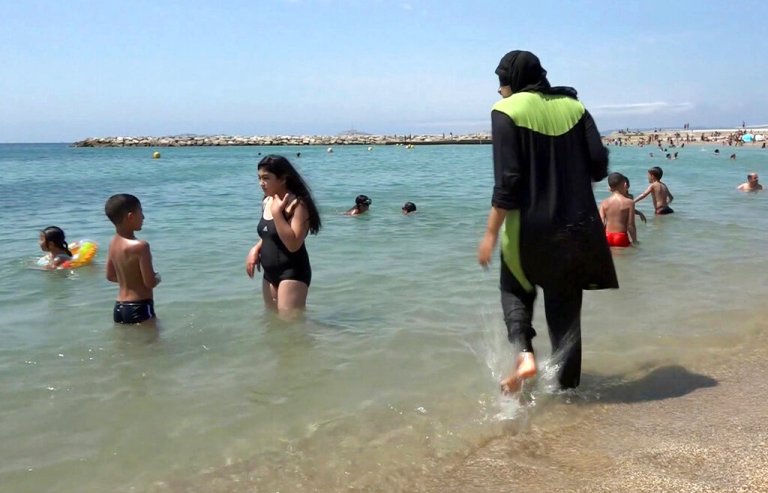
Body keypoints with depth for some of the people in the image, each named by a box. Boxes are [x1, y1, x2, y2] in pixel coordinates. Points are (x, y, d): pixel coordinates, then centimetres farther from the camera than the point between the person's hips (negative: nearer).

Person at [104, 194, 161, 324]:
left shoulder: (113, 243, 5)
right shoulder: (140, 246, -21)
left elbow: (110, 276, 16)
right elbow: (150, 283, -19)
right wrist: (157, 277, 2)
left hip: (119, 307, 8)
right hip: (139, 308, -8)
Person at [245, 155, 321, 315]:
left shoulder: (297, 204, -18)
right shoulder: (267, 202, 7)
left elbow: (293, 244, -27)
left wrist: (277, 213, -27)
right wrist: (256, 248, 2)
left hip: (292, 273, -9)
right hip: (270, 273, 9)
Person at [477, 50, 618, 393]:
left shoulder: (507, 111, -7)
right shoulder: (573, 106, 7)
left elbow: (507, 180, -14)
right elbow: (599, 166, 2)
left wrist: (491, 232, -9)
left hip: (530, 226, -4)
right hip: (577, 226, 4)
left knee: (515, 289, 22)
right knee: (565, 305, 15)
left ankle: (523, 352, 1)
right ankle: (566, 383, 18)